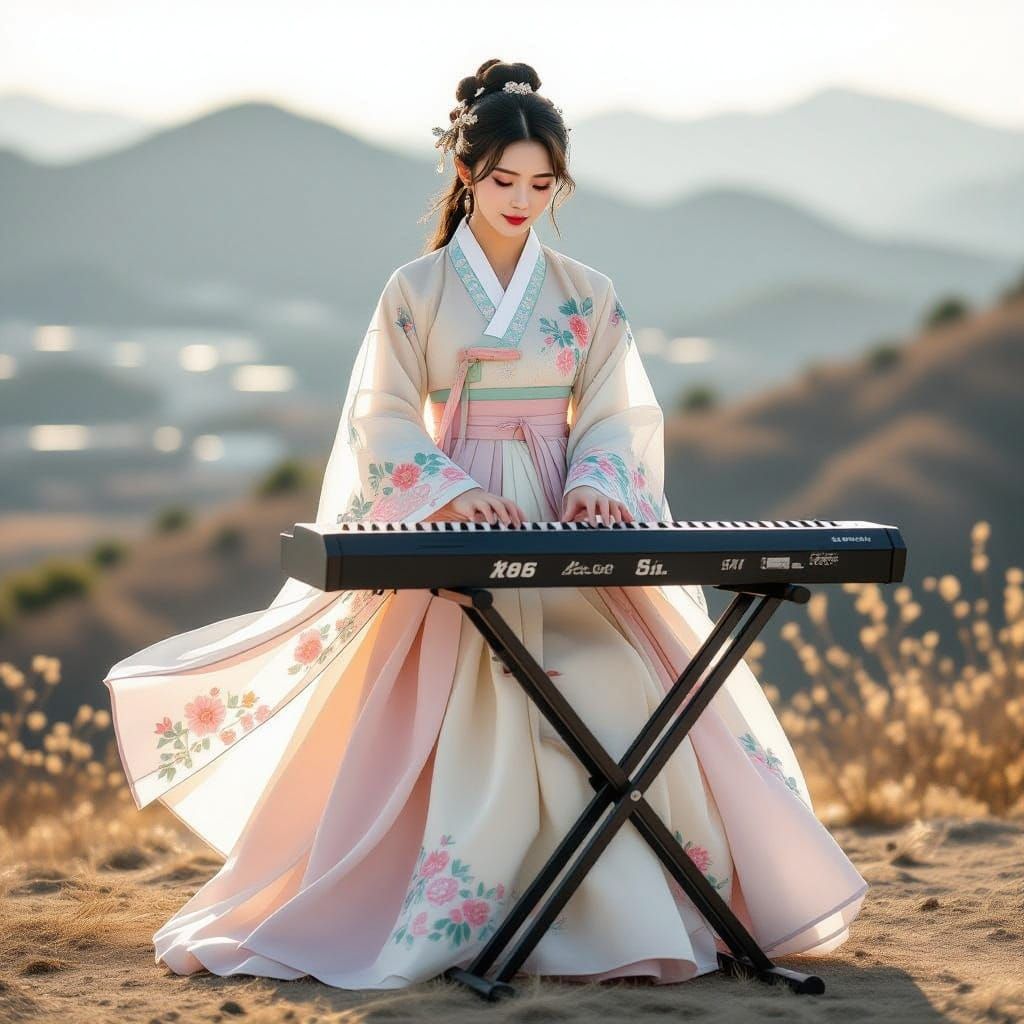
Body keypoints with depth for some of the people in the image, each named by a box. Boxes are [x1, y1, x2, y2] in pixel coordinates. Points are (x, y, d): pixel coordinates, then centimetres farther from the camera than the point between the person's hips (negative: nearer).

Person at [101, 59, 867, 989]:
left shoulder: (588, 296, 9)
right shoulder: (417, 289, 3)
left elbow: (615, 417, 6)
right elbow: (384, 420, -2)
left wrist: (593, 488, -15)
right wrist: (454, 494, -19)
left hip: (570, 534, 2)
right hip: (456, 528, -2)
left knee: (618, 698, -13)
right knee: (453, 725, -11)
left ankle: (636, 919, -4)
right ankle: (415, 927, -2)